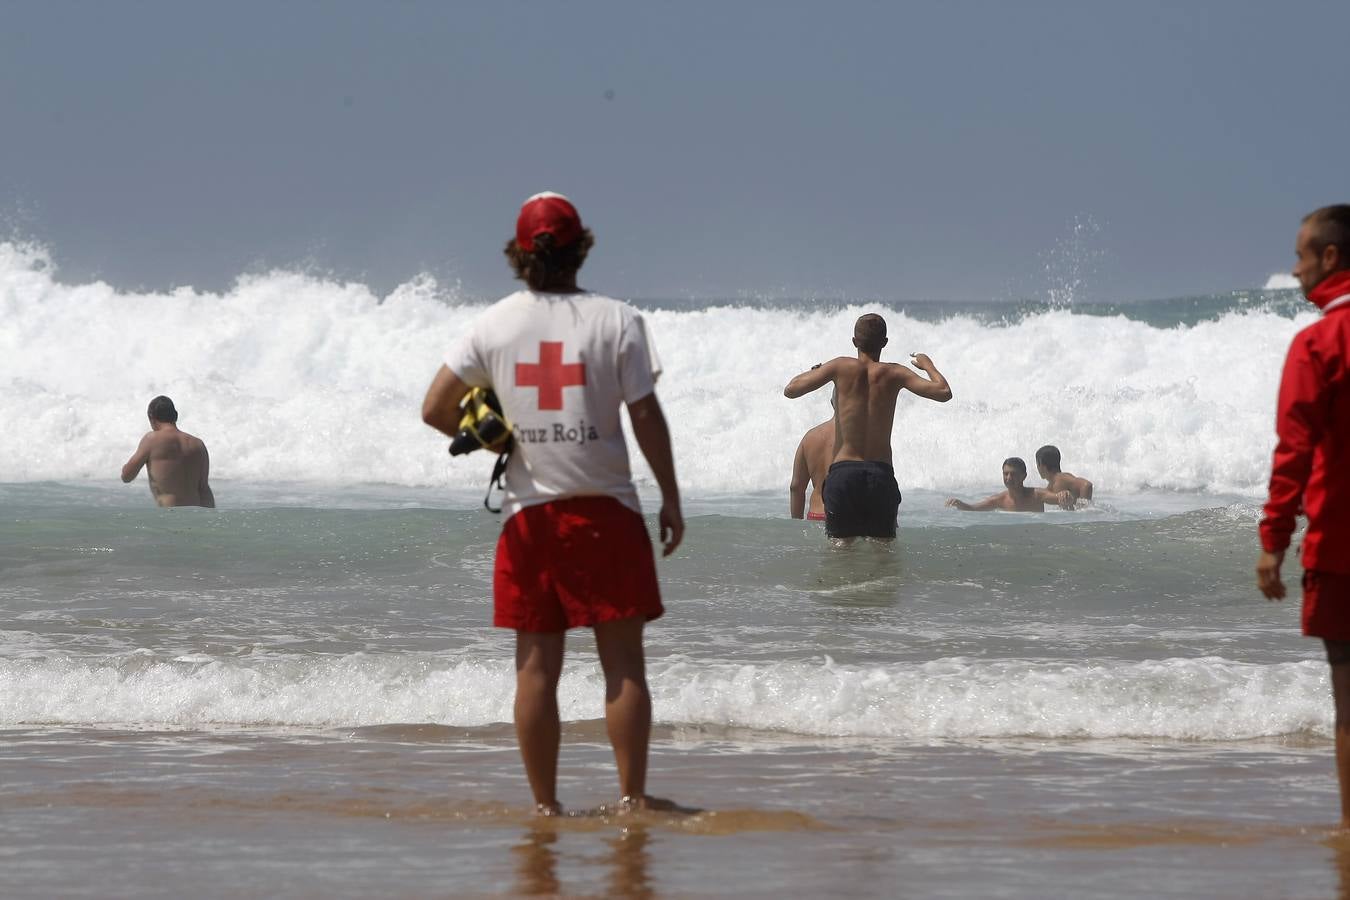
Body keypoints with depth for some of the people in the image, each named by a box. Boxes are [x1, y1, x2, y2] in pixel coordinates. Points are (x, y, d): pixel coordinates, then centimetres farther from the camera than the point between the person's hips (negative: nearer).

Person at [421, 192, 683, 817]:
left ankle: (545, 804, 7)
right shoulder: (615, 320, -5)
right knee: (623, 662, 2)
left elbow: (435, 409, 1)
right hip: (605, 508, -2)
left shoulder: (494, 325, 1)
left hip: (529, 513, 2)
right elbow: (646, 416, -5)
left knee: (537, 666, 5)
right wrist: (670, 498, 4)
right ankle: (631, 797, -1)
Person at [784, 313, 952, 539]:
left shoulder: (842, 367, -2)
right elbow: (944, 392, -2)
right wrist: (927, 365, 17)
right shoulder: (894, 374, 0)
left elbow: (791, 390, 1)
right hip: (881, 475, 1)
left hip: (843, 472, -1)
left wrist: (816, 370, 20)